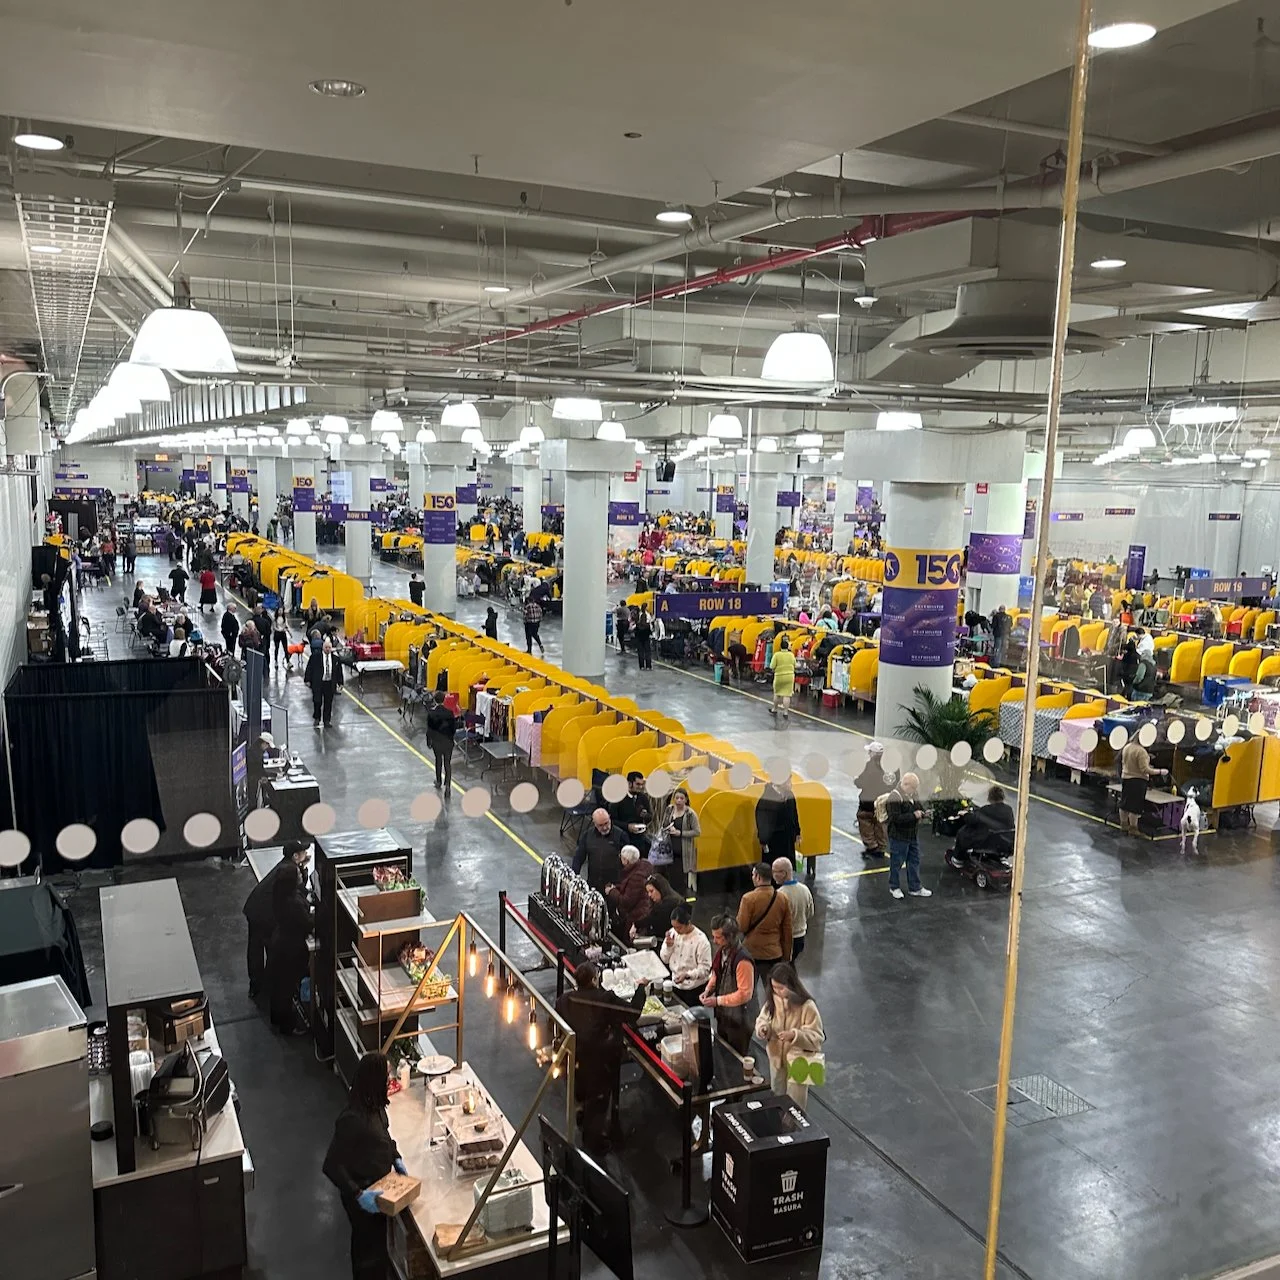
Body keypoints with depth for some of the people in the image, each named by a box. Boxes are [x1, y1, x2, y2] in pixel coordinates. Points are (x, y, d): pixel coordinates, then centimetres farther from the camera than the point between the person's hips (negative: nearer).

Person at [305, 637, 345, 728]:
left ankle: (326, 721, 15)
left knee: (328, 703, 5)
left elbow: (339, 671, 11)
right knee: (317, 702, -3)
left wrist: (340, 683, 8)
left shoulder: (335, 658, 6)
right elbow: (309, 668, 0)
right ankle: (316, 719, 18)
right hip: (317, 683, -2)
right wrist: (307, 680, -4)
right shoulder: (315, 656, -1)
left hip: (330, 684, 2)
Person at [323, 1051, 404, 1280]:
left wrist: (396, 1158, 2)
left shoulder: (374, 1103, -9)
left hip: (377, 1184, 8)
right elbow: (331, 1166, -30)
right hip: (362, 1193, -8)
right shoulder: (353, 1118, -36)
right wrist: (358, 1194, -29)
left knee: (364, 1242, 30)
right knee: (372, 1247, 12)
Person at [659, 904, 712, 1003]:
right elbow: (664, 960, 5)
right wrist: (668, 946, -14)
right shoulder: (672, 932, -3)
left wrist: (687, 975, -34)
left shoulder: (701, 940, -20)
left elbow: (705, 969, -20)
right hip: (675, 985, 5)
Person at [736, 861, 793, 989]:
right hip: (774, 954, 4)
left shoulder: (748, 898, -16)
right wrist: (786, 956, 14)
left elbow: (741, 927, -14)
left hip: (751, 953, -3)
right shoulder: (782, 899, -2)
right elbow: (787, 931, 5)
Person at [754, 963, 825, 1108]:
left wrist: (794, 1035, -33)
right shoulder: (772, 1000, -7)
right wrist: (763, 1028, -17)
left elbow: (817, 1037, -19)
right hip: (776, 1058, 5)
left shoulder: (807, 1006, -23)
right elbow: (762, 1019, 6)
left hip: (798, 1062, -5)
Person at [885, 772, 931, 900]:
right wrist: (913, 815, -26)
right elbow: (896, 818, -28)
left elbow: (918, 808, 20)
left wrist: (921, 813, -3)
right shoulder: (895, 797, -22)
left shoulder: (913, 794, 4)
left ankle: (915, 888, 27)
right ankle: (894, 888, 24)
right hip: (899, 837, -8)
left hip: (913, 835, 8)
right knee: (897, 863, 7)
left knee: (914, 862, 15)